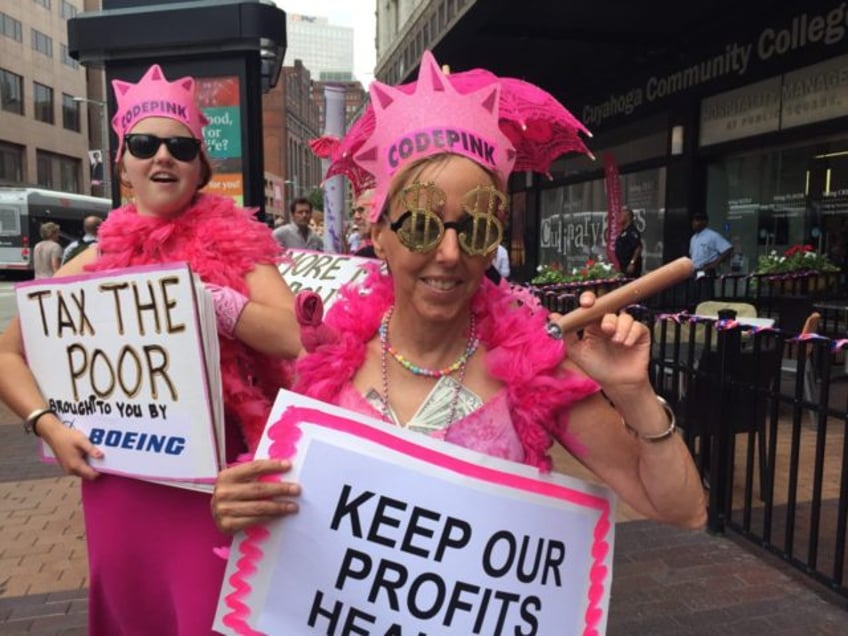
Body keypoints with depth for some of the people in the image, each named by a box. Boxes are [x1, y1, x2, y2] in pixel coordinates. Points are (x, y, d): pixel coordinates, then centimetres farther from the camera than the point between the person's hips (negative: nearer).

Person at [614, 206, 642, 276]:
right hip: (623, 265, 10)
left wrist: (632, 263, -23)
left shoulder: (632, 231, -12)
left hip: (630, 267, -10)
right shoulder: (623, 231, 17)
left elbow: (638, 248, -20)